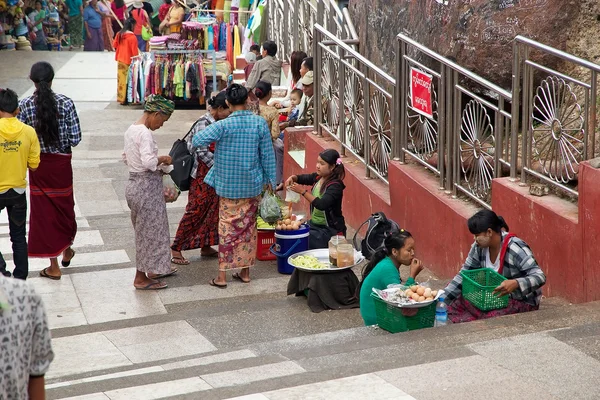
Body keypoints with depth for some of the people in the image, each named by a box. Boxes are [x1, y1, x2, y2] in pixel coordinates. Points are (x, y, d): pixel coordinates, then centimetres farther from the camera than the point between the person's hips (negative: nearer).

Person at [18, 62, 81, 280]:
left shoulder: (25, 105, -11)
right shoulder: (66, 103, -12)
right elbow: (75, 138, -12)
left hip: (38, 165, 0)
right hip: (61, 163, 0)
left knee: (44, 209, 9)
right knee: (64, 205, 21)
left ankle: (53, 266, 12)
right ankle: (66, 251, 40)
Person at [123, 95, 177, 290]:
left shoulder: (131, 129, 9)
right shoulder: (145, 133, -20)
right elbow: (149, 161, -30)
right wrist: (163, 159, -10)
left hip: (134, 184, 10)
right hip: (147, 186, -10)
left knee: (146, 230, 20)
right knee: (149, 231, 1)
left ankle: (153, 269, 34)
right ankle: (141, 278, 8)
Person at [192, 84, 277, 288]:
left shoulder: (223, 125, -16)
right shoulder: (260, 123, -7)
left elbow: (197, 141, -14)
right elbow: (268, 155, -2)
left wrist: (212, 126, 4)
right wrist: (270, 180, 9)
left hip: (228, 186, -3)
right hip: (253, 185, 3)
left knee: (227, 227, 5)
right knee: (248, 226, 14)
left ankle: (222, 275, 6)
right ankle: (245, 271, 22)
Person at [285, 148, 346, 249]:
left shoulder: (335, 185, -19)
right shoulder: (318, 177, 2)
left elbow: (322, 205, -32)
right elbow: (303, 178, 20)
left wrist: (303, 191, -31)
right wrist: (293, 178, -3)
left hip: (330, 229, -8)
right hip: (314, 223, 8)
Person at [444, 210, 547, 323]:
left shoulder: (516, 249, -24)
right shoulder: (479, 247, -4)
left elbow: (540, 277, -27)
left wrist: (515, 284, -46)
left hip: (523, 302, -7)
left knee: (491, 318, -36)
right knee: (455, 305, -10)